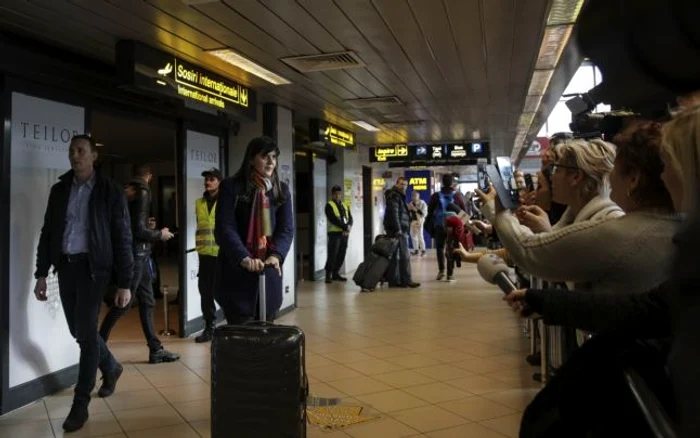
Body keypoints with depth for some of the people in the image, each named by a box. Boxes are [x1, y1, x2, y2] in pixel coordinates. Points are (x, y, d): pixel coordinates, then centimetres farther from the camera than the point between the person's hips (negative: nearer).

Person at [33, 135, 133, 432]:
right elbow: (48, 233, 11)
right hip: (65, 266, 5)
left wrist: (124, 283, -11)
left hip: (92, 266, -5)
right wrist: (41, 274, 6)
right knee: (78, 331, 13)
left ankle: (80, 404, 6)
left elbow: (122, 239, -7)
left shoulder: (110, 191, -6)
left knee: (86, 332, -6)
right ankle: (111, 368, 39)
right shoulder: (59, 190, 8)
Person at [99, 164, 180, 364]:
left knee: (147, 301, 9)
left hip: (138, 253, 9)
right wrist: (159, 234, -5)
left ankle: (155, 349, 13)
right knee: (124, 303, -3)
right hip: (135, 253, -9)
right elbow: (139, 230, -19)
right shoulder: (142, 193, -13)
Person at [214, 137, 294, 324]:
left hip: (269, 272, 4)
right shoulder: (231, 187, -3)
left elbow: (287, 228, 1)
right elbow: (225, 228, -12)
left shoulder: (282, 190, 9)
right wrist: (244, 258, -27)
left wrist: (276, 255, -19)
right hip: (236, 272, -4)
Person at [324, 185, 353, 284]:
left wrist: (349, 227, -11)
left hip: (344, 234, 6)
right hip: (334, 233, -6)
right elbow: (334, 219, -13)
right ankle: (328, 275, -4)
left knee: (341, 255, 7)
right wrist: (345, 227, -18)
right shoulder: (329, 205, -1)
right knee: (332, 255, -9)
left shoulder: (345, 206, 19)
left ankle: (336, 273, 16)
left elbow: (350, 218, 9)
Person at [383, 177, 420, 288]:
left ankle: (393, 280, 12)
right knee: (404, 256, -8)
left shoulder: (399, 196, 23)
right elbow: (394, 213, -19)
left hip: (398, 230, 10)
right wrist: (398, 229, -23)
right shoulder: (394, 196, -9)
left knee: (394, 256, 9)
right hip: (397, 230, -10)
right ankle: (406, 280, -6)